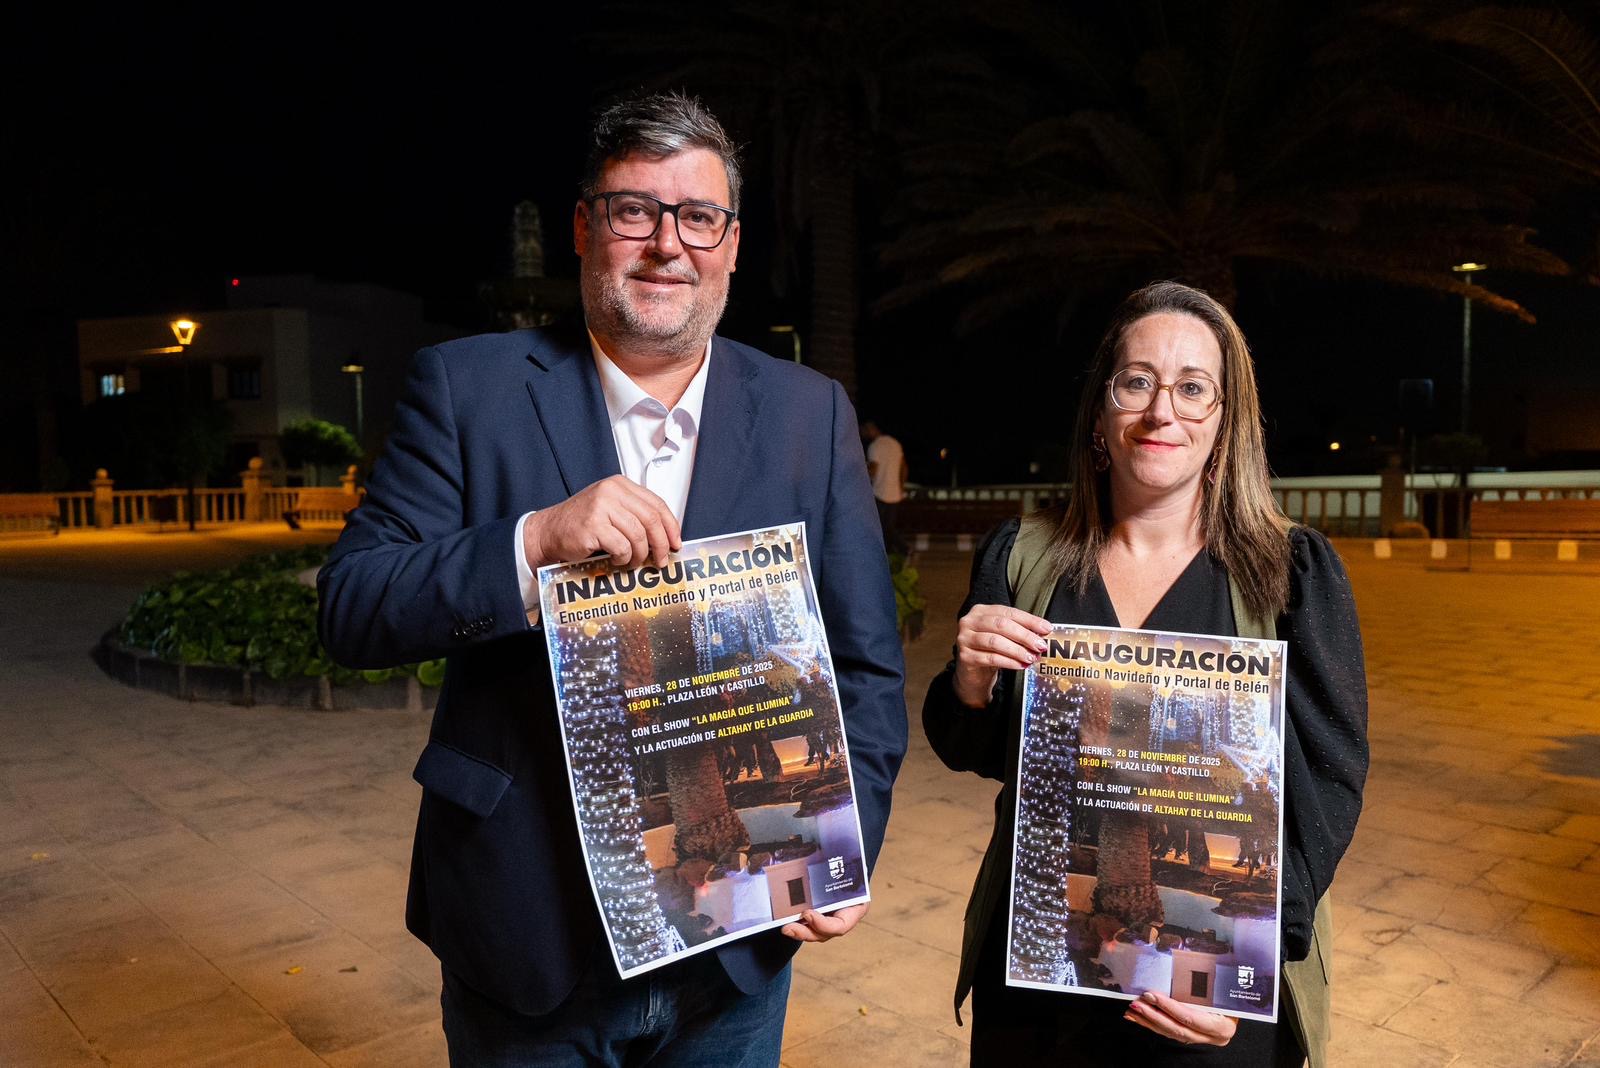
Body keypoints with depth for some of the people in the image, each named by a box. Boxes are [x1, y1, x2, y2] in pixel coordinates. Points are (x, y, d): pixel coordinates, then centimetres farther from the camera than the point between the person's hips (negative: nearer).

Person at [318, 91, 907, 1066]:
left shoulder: (811, 412, -1)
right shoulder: (467, 387, -5)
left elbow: (867, 663, 2)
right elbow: (351, 610, -11)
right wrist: (534, 540, -26)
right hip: (529, 939, -1)